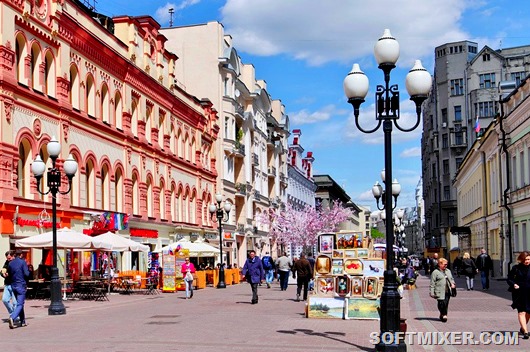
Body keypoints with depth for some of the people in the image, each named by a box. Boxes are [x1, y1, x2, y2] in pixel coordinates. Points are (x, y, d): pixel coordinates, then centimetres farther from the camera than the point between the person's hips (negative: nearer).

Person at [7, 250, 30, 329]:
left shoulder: (10, 263, 7)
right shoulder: (22, 262, -9)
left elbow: (8, 274, 13)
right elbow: (26, 274, -14)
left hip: (13, 285, 6)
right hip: (21, 285, -6)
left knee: (19, 303, 17)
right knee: (20, 304, -7)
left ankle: (23, 321, 21)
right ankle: (12, 317, -30)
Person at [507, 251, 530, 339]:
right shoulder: (516, 268, -2)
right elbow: (509, 278, 4)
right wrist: (513, 284, -14)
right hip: (519, 293, -2)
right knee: (521, 312, -8)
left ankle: (523, 328, 35)